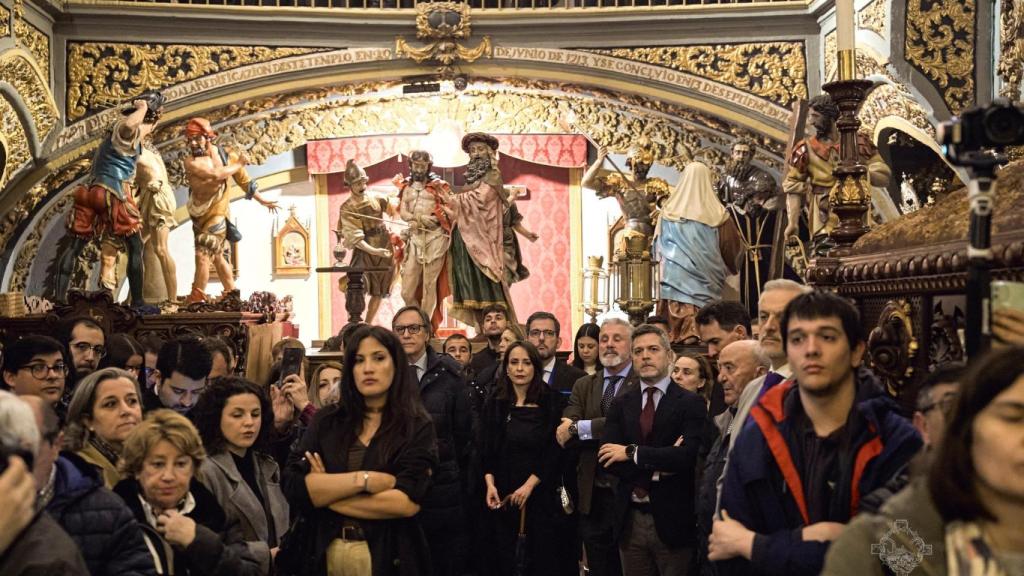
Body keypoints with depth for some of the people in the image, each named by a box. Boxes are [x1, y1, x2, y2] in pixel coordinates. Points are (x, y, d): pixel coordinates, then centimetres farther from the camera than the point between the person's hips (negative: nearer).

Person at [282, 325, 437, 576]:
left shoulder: (417, 426, -5)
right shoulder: (327, 420, 3)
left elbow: (409, 502, -17)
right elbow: (293, 485, -8)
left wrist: (325, 494, -11)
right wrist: (364, 480, -18)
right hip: (323, 554, 2)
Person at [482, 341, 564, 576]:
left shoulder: (551, 402, 0)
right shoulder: (495, 403, 6)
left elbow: (555, 449, -5)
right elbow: (486, 448, 5)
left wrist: (529, 485, -11)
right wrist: (490, 483, -9)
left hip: (541, 493, -1)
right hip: (503, 494, 1)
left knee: (541, 557, 2)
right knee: (502, 557, 3)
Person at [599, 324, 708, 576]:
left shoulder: (691, 403, -5)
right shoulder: (621, 404, 7)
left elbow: (689, 455, -19)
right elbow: (606, 458, -4)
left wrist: (632, 453, -14)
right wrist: (659, 466, -14)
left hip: (673, 520, -3)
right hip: (630, 520, 4)